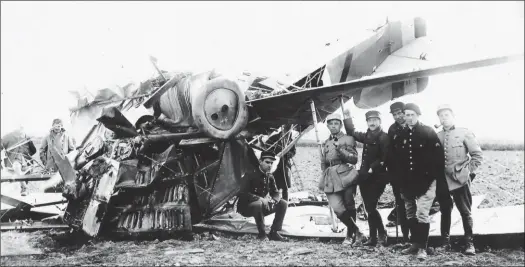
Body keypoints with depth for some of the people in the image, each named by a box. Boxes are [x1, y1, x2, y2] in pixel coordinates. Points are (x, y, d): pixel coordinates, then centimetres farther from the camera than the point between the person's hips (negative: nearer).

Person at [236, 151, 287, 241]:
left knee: (283, 204, -6)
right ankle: (262, 234, -22)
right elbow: (243, 194, -26)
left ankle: (274, 232, -4)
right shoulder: (251, 175, -19)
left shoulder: (270, 177, 1)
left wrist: (273, 200, -21)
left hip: (262, 207, 7)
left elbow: (276, 194, 4)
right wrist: (260, 199, -36)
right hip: (246, 207, -7)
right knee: (258, 204, -40)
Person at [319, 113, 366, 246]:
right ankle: (358, 234, 2)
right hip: (331, 178, 4)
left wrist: (340, 149, -14)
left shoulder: (348, 139, 7)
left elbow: (354, 159, -3)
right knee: (337, 208, -10)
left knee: (349, 206, -4)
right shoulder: (325, 143, 22)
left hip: (345, 175, -4)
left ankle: (350, 235, 16)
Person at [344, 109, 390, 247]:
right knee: (369, 208, 9)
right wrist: (347, 116, 19)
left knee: (371, 207, -11)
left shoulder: (384, 137, -9)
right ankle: (373, 237, 17)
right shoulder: (367, 136, 12)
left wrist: (372, 168, -18)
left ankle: (382, 234, 6)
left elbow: (384, 159, -16)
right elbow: (352, 132, 26)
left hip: (377, 178, -7)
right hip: (365, 177, 7)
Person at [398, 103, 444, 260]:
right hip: (407, 182, 6)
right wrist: (400, 181, 8)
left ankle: (422, 247, 0)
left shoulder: (428, 132, -7)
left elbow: (438, 156, -8)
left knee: (422, 214, -8)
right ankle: (415, 243, 26)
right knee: (410, 215, 13)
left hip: (425, 181, -5)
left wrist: (437, 177, -12)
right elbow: (397, 158, 11)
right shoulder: (401, 135, 6)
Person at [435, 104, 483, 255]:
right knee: (445, 212, 11)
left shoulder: (464, 133, -2)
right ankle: (445, 242, 21)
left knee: (465, 212, 3)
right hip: (442, 181, 3)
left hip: (460, 180, -3)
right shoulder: (436, 136, 6)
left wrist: (468, 171, -5)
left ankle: (469, 244, 14)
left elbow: (478, 155, -2)